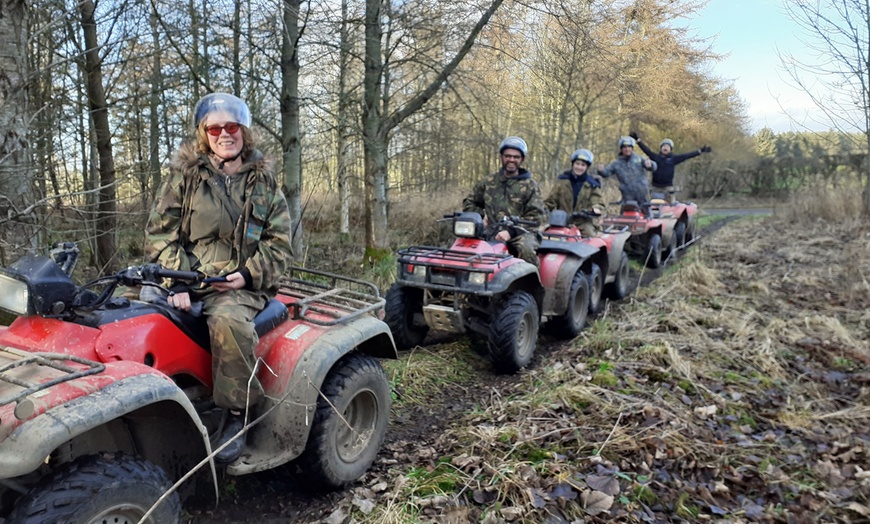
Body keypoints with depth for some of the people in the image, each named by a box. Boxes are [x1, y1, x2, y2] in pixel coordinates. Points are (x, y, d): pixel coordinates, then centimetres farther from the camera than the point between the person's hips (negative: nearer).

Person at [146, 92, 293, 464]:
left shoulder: (264, 182, 11)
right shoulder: (184, 175, 9)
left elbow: (279, 243, 7)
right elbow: (161, 232, 3)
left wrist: (247, 274, -10)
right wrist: (178, 281, -12)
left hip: (240, 285, -2)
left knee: (228, 320, -34)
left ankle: (236, 413, -17)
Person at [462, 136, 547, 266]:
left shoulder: (530, 186, 9)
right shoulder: (489, 182, 19)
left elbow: (537, 216, -3)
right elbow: (468, 202, 28)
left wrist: (510, 231, -17)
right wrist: (481, 215, 6)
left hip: (521, 233, -3)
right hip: (493, 233, 3)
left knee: (526, 249, -37)